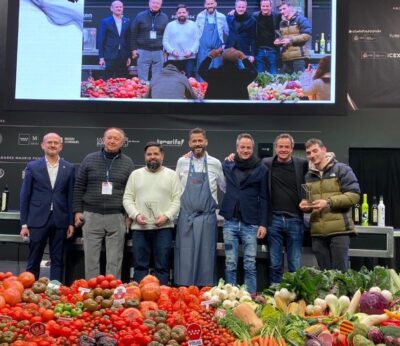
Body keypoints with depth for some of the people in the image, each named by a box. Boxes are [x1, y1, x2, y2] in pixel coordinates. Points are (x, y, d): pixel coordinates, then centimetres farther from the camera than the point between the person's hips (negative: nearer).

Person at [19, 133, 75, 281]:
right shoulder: (32, 167, 2)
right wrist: (24, 223, -2)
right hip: (37, 220, -1)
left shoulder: (69, 168, 5)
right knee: (34, 260, 6)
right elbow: (24, 196, 2)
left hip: (60, 221, 1)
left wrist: (71, 222, 2)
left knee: (58, 261, 7)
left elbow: (71, 197, 6)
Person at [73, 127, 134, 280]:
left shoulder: (128, 163, 6)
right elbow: (79, 187, 7)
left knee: (114, 260, 3)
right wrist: (78, 211, 2)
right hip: (91, 215, 1)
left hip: (117, 217, 0)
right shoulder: (90, 159, 6)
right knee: (91, 258, 5)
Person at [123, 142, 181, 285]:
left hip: (163, 227, -1)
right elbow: (127, 198, 7)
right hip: (139, 227, 2)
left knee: (162, 266, 3)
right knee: (140, 265, 7)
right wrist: (136, 215, -9)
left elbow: (177, 199, 1)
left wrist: (166, 216, -13)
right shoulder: (135, 174, 11)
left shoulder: (171, 175, 6)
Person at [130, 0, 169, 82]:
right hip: (143, 51, -1)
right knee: (142, 79, 1)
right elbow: (133, 33, 3)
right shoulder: (140, 16, 1)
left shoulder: (164, 17, 7)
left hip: (158, 52, 2)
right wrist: (133, 49, -1)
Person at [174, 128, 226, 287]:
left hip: (207, 218, -1)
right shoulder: (182, 162, 6)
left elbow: (225, 188, 14)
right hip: (186, 217, 1)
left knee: (206, 256, 3)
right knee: (185, 256, 3)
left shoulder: (215, 164, 3)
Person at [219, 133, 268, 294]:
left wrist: (263, 224, -6)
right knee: (230, 264, 6)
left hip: (250, 223, -2)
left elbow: (264, 198, 0)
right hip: (230, 222, 2)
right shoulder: (227, 165, 7)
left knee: (250, 265, 3)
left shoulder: (261, 169, 1)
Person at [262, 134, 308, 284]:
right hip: (273, 219, 0)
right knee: (275, 264, 7)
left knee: (295, 264, 7)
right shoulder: (266, 164, 3)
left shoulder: (302, 164, 2)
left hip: (294, 220, 0)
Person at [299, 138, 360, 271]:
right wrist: (306, 205, 1)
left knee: (340, 271, 0)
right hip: (317, 232, 5)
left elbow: (354, 195, -10)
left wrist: (329, 202, -20)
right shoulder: (308, 176, 14)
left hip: (339, 229, -5)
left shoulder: (342, 169, -2)